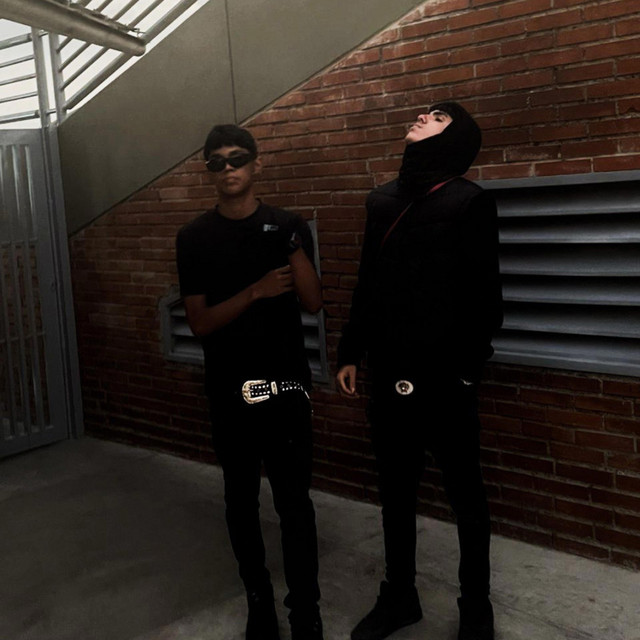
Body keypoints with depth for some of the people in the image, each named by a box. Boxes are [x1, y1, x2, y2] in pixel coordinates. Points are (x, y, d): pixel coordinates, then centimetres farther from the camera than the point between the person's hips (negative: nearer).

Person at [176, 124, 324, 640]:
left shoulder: (288, 226, 2)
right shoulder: (195, 238, 1)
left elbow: (313, 304, -5)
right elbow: (200, 322, -4)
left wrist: (293, 244, -19)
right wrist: (256, 291, -18)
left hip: (286, 383, -1)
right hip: (228, 389, 1)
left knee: (294, 500, -2)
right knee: (242, 498, 10)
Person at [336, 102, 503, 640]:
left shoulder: (468, 201, -5)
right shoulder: (382, 200, 11)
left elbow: (483, 296, -7)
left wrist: (468, 364, -11)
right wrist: (351, 352, 12)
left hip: (442, 374, -5)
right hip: (390, 374, 5)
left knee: (464, 492, 10)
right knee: (395, 490, 16)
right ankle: (399, 595, 34)